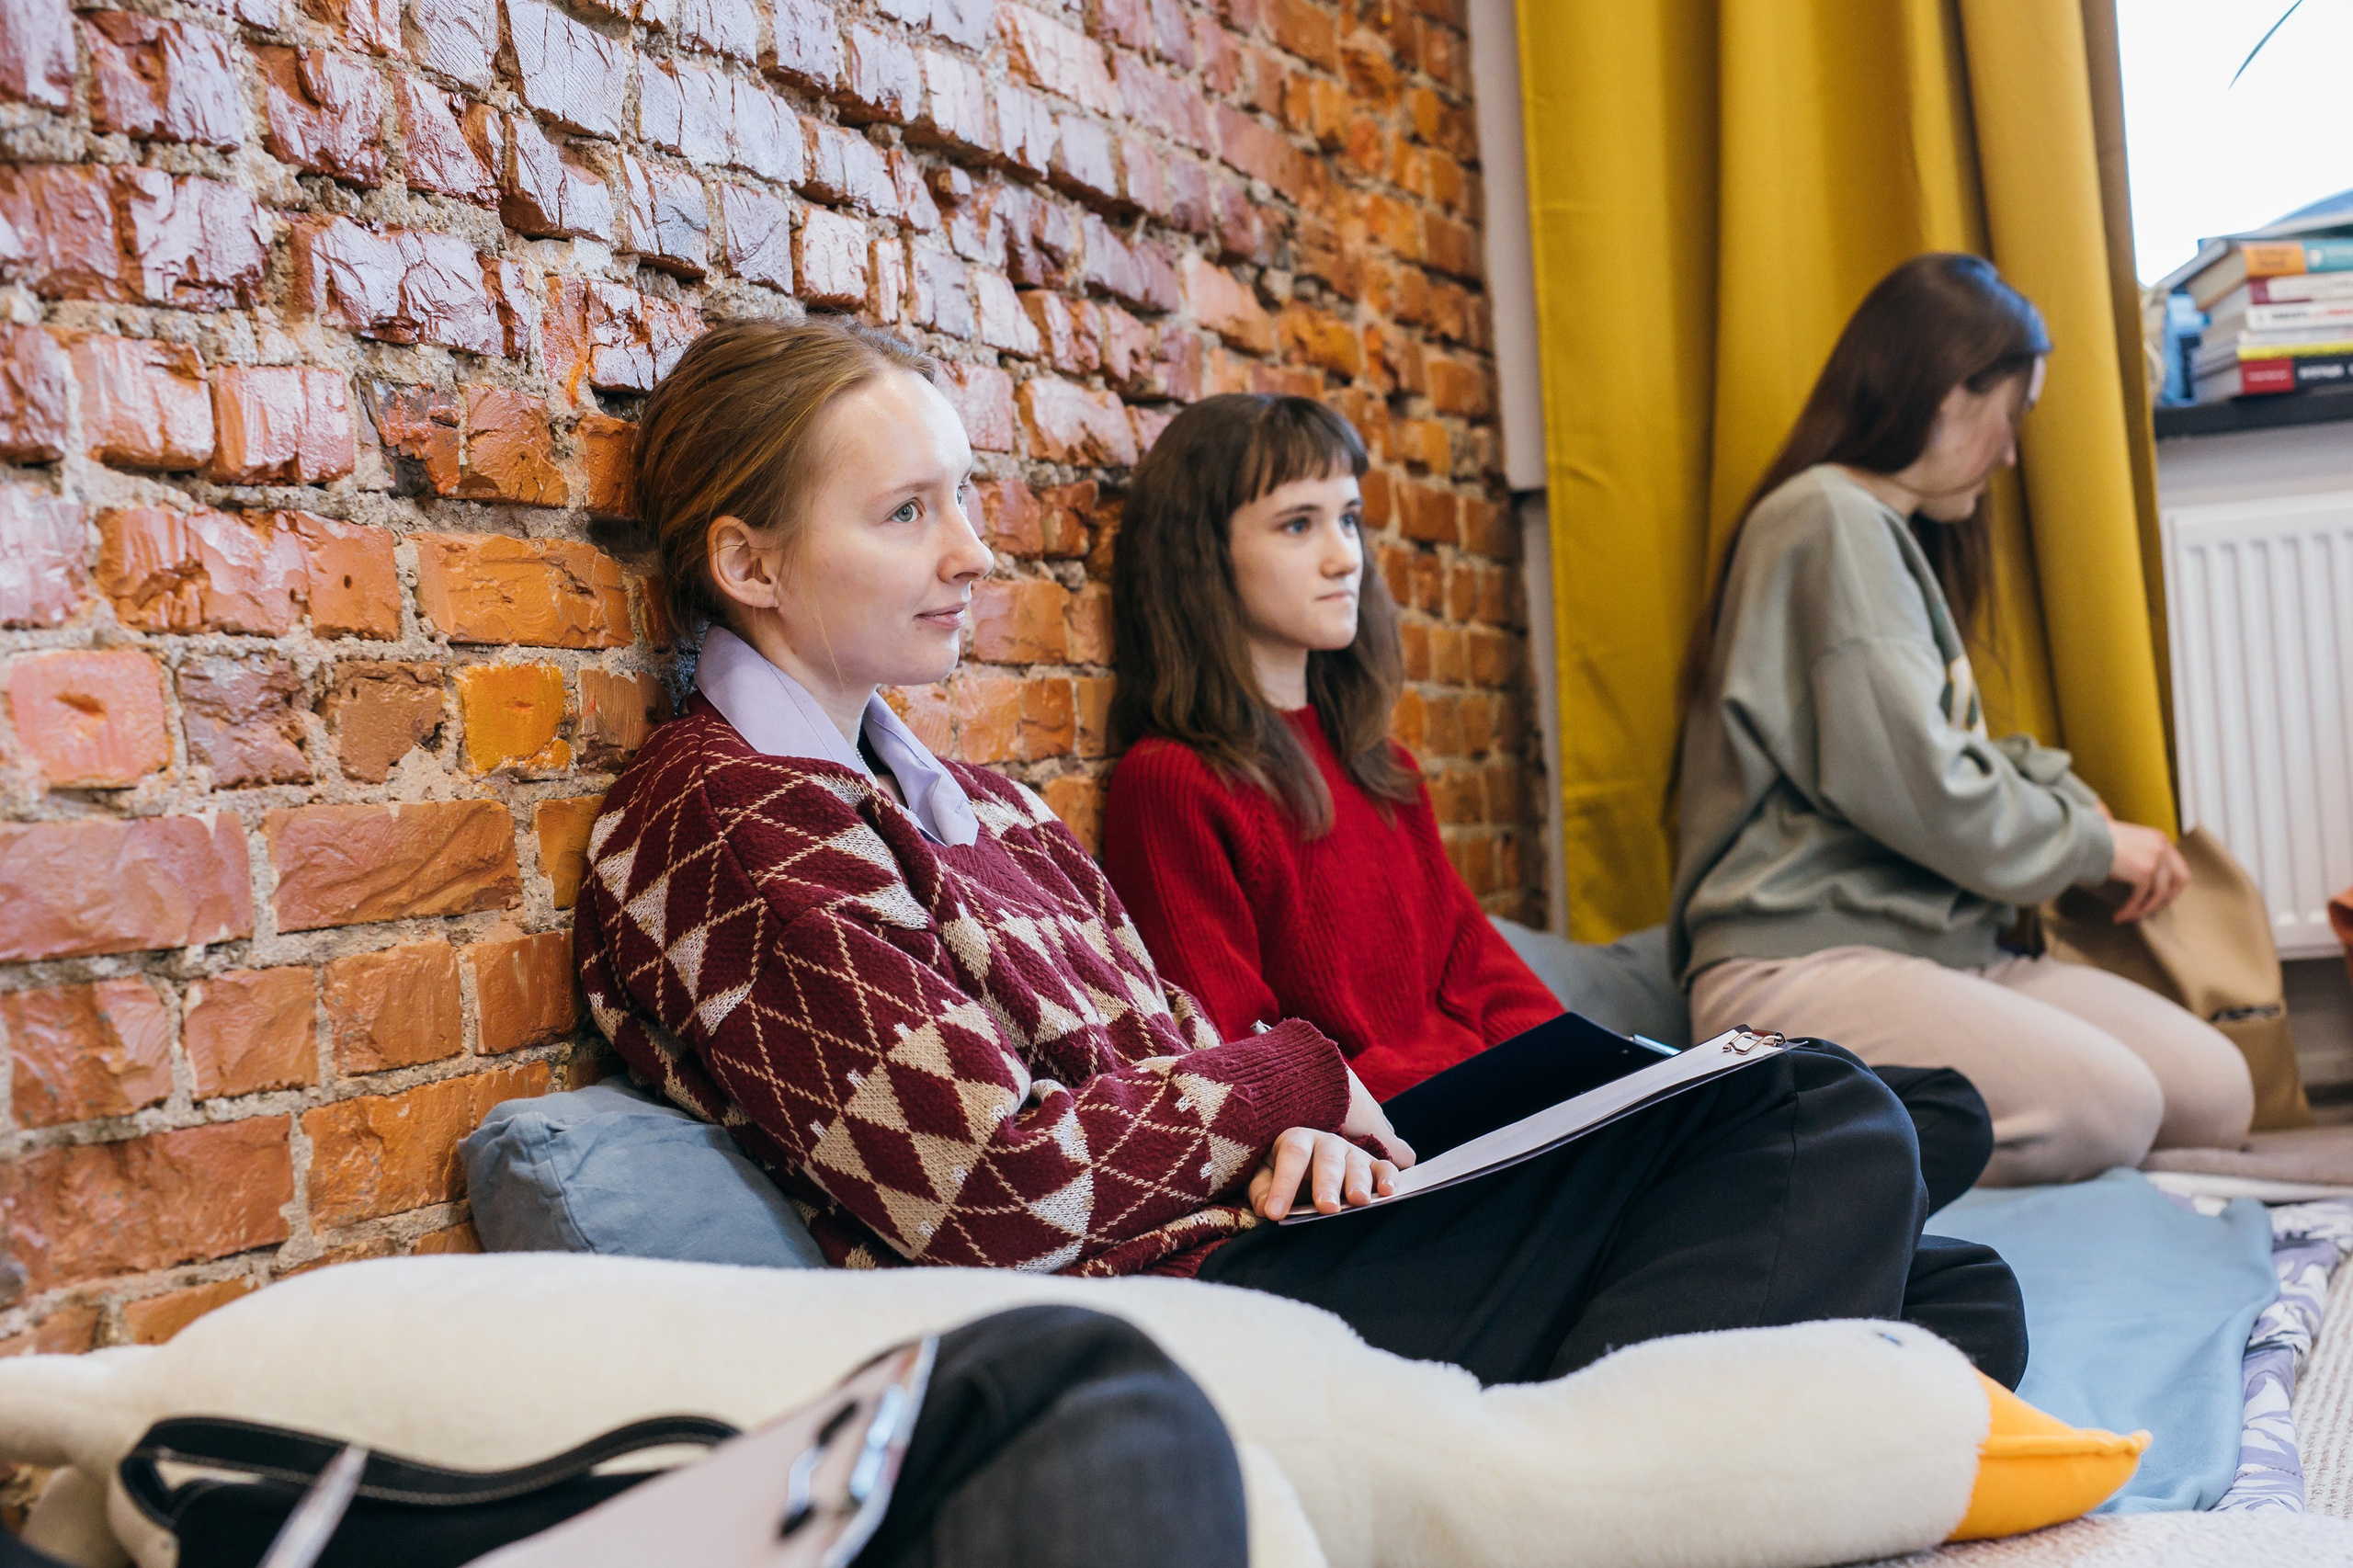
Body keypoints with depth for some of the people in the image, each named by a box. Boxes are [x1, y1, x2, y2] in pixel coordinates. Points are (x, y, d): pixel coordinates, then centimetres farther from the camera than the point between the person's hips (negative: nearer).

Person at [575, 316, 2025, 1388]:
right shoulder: (723, 831, -9)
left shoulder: (965, 801, 20)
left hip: (1234, 1224, 9)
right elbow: (999, 1189, -17)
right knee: (1830, 1135, -12)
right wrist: (1292, 1079, -4)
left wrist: (1294, 1130, -5)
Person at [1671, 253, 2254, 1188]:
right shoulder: (1833, 520, -11)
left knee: (2216, 1093, -3)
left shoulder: (1895, 534, 23)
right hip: (1798, 963, -10)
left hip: (1933, 945, 11)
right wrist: (2093, 844, -2)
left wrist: (2072, 796, 9)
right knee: (2108, 1108, -27)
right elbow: (1913, 788, -18)